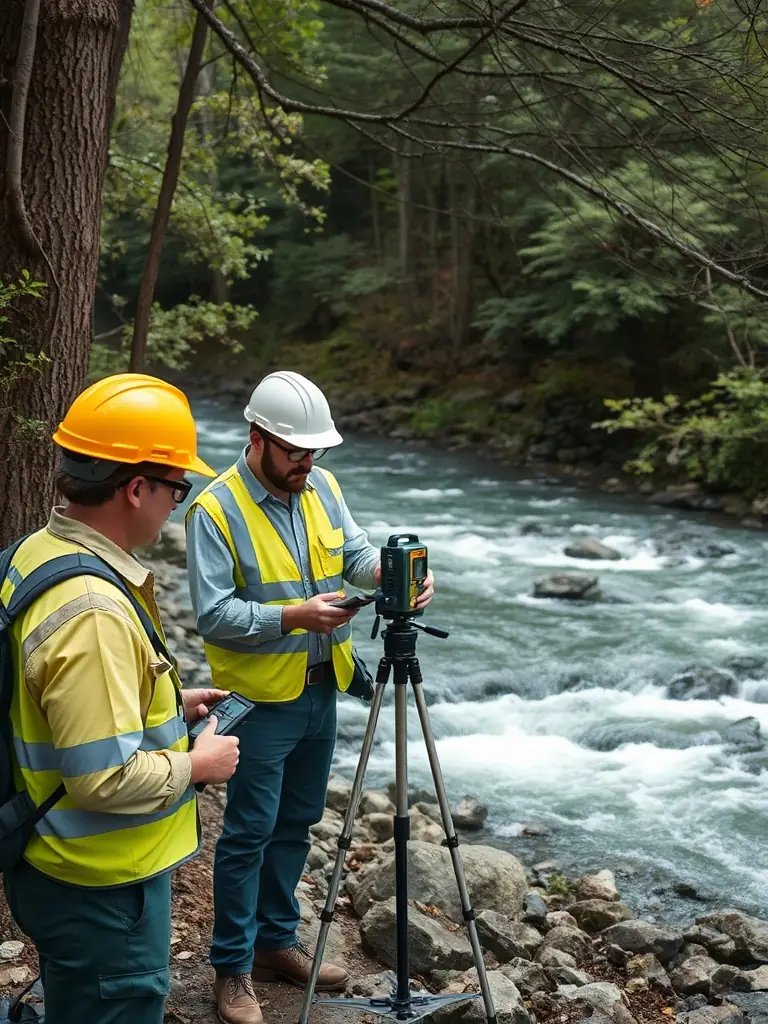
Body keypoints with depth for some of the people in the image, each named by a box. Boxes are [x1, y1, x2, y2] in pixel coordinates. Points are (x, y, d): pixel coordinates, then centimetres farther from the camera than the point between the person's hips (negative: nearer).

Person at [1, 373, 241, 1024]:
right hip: (100, 888, -9)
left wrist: (169, 702, 11)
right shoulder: (92, 610, -31)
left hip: (57, 863, 9)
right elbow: (107, 779, -30)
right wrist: (199, 762, -14)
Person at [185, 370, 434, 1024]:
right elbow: (214, 615, -21)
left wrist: (392, 569, -19)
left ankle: (277, 943, 32)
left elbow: (355, 552, 2)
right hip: (260, 699, -7)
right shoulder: (216, 510, -17)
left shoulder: (322, 487, 4)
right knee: (250, 832, 1)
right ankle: (233, 967, 15)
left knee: (296, 823, 17)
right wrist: (295, 616, -30)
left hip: (321, 688, 7)